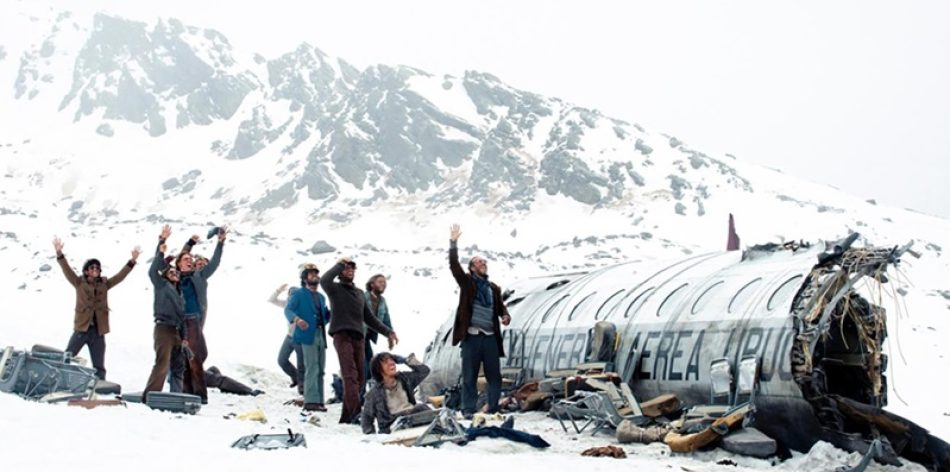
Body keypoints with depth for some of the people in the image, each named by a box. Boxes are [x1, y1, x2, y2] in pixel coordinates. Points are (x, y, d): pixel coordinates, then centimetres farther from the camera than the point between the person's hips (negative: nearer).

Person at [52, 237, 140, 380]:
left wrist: (132, 261, -4)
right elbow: (67, 270, -7)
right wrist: (59, 253, -21)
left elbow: (120, 276, 7)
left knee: (99, 366, 7)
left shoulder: (104, 284, 10)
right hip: (82, 328, -2)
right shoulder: (79, 283, 4)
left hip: (98, 330, 2)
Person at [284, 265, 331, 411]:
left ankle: (318, 401, 10)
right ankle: (311, 401, -16)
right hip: (308, 335, -7)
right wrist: (296, 319, -30)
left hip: (321, 335, 7)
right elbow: (288, 310, -10)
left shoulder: (321, 297, 25)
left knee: (320, 370, 6)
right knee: (312, 368, -15)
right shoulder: (298, 294, 4)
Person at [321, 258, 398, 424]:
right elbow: (324, 280, -17)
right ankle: (356, 412, -32)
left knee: (359, 377, 1)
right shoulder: (335, 288, 8)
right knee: (350, 375, -20)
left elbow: (369, 318, 28)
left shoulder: (359, 292, 27)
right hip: (342, 335, -6)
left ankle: (347, 416, 5)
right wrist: (340, 264, -5)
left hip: (358, 337, 6)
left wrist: (388, 332, 21)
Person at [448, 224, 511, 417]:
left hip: (490, 337, 4)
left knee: (495, 376, 6)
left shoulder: (494, 288, 16)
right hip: (471, 337, -4)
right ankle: (468, 411, 8)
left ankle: (493, 410, 15)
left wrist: (506, 316, -4)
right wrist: (453, 243, -15)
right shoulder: (467, 282, 5)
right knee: (469, 377, 1)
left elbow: (500, 306, 20)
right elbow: (454, 265, -7)